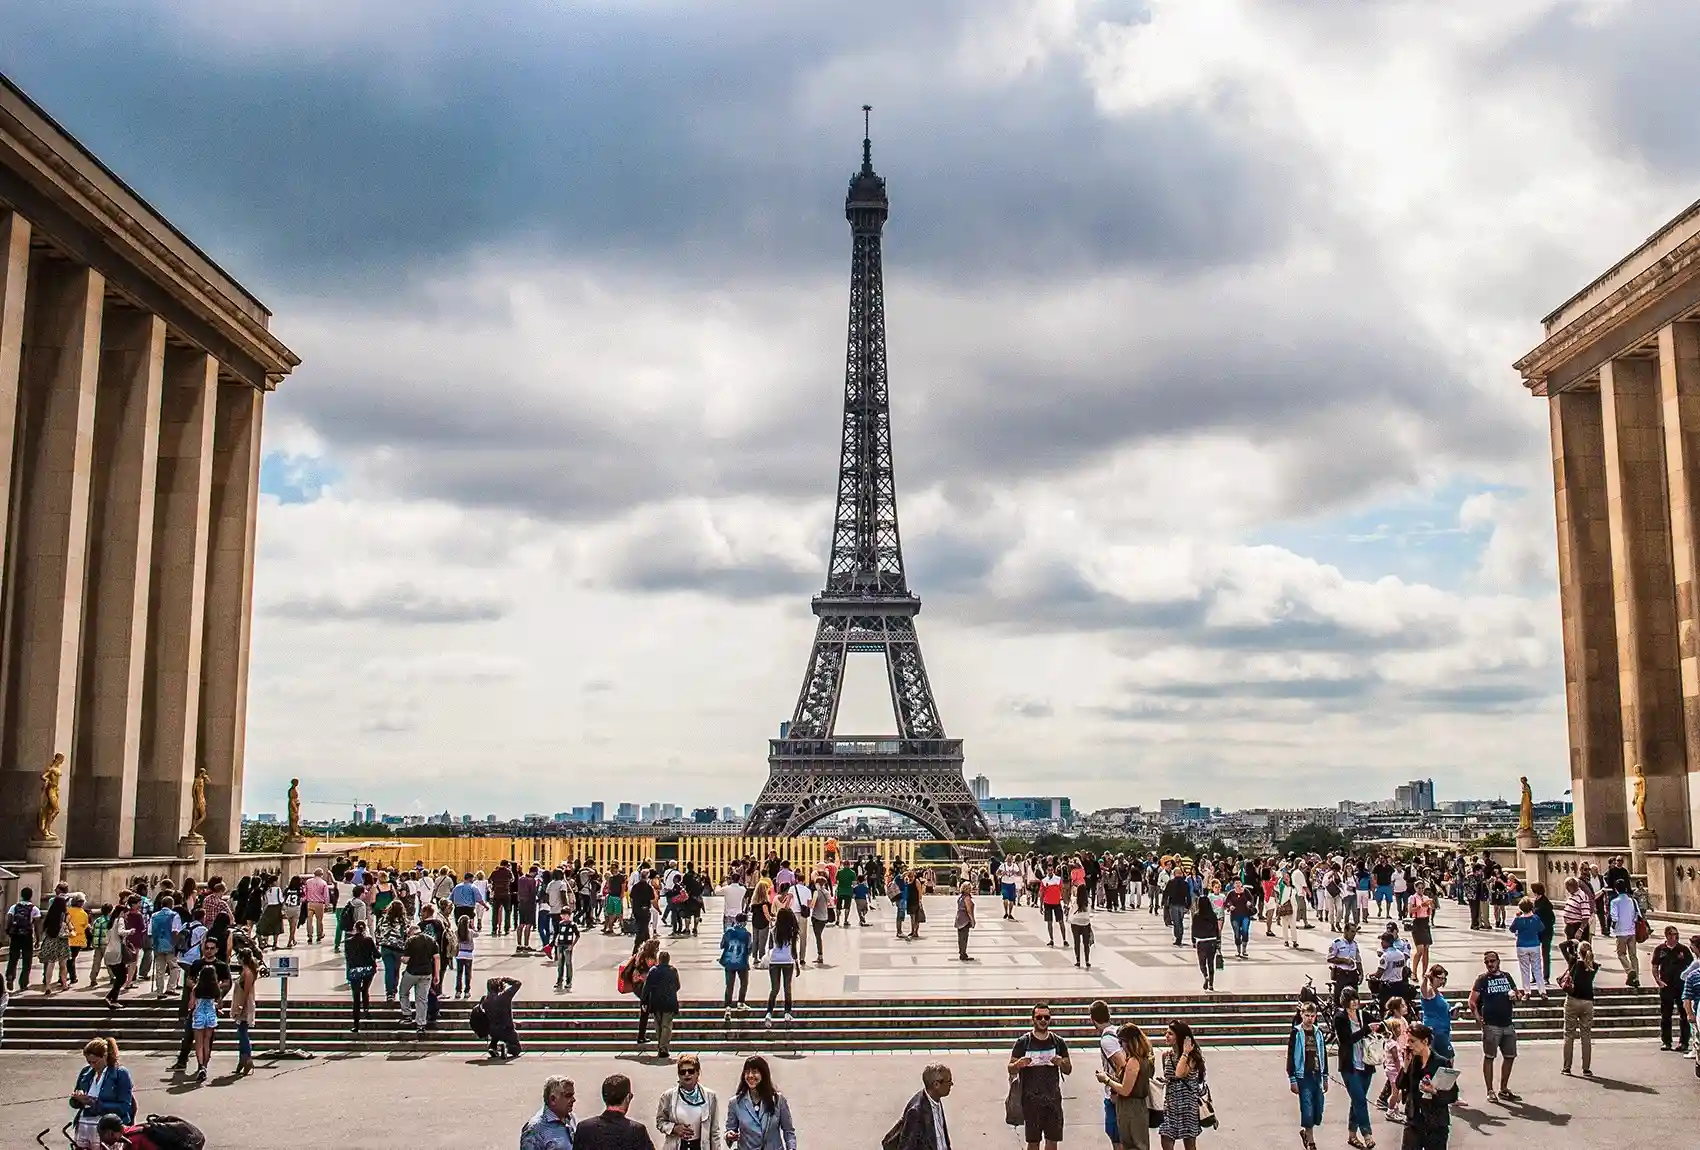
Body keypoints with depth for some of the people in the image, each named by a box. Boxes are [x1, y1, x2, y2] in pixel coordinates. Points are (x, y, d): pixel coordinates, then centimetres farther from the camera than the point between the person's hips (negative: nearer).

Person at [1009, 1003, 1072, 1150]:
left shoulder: (1058, 1042, 6)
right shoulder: (1023, 1042, -1)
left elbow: (1068, 1070, 10)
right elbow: (1011, 1070, -1)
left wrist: (1062, 1063, -13)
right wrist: (1019, 1064, -23)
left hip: (1053, 1098, 2)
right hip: (1031, 1098, -2)